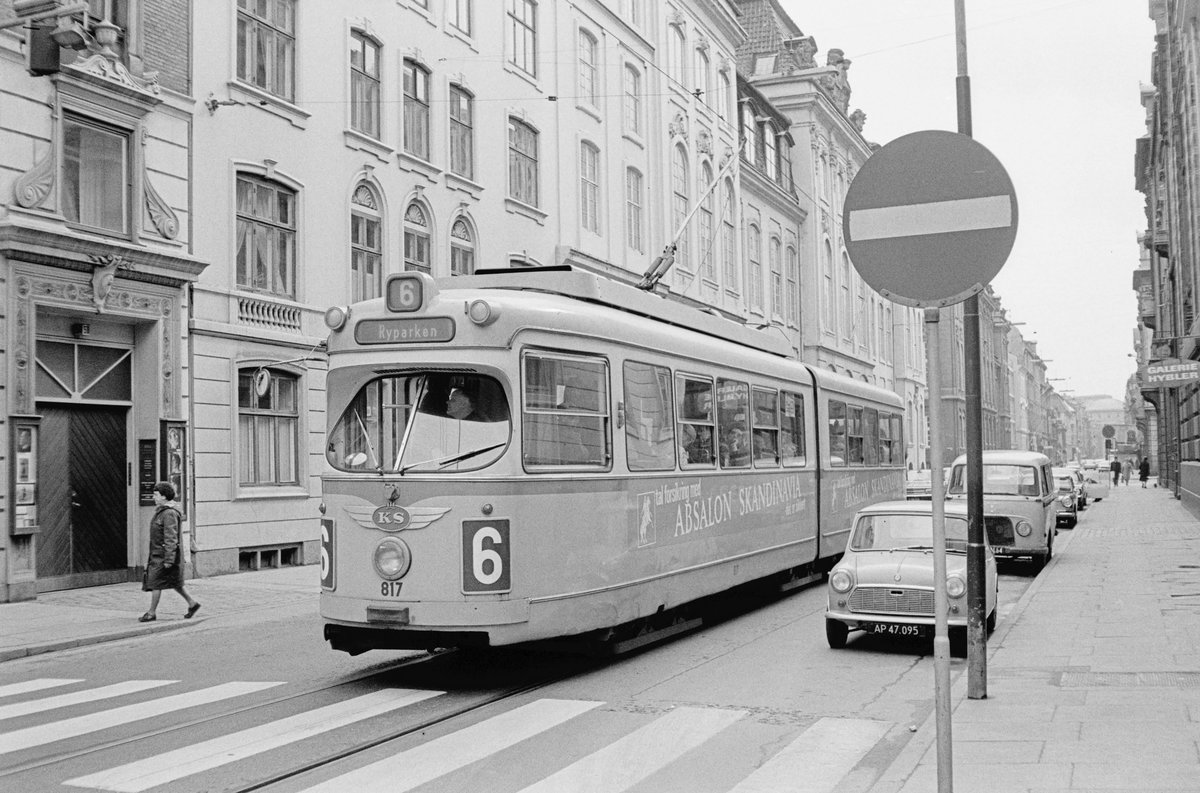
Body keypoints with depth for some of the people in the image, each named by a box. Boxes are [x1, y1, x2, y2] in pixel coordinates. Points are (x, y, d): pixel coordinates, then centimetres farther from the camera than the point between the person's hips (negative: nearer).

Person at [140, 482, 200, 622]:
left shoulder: (169, 514, -19)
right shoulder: (161, 511, 14)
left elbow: (171, 538, -22)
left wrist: (169, 559, -23)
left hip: (164, 555, -10)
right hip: (157, 554, 10)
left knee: (155, 583, -4)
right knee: (174, 583, 14)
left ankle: (152, 613, 4)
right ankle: (192, 604, 20)